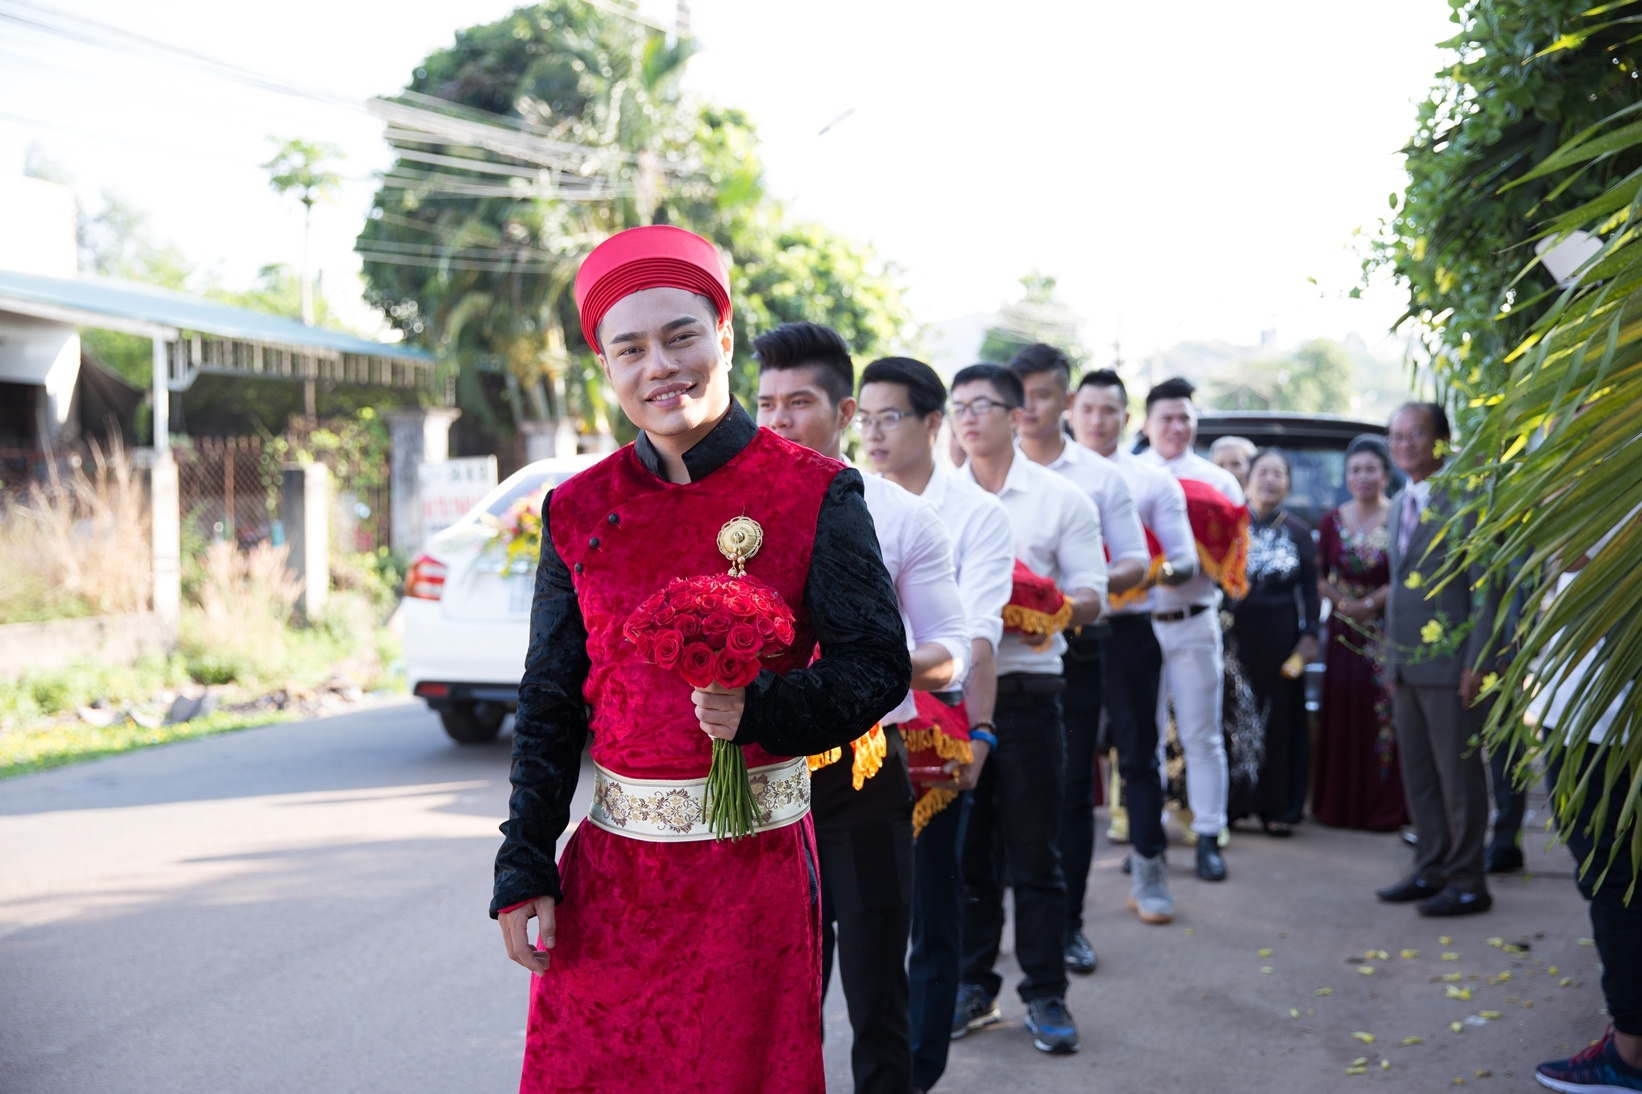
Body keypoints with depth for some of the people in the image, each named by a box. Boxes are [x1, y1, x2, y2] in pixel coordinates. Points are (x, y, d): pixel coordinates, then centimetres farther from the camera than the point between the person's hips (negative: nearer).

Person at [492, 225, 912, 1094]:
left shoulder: (817, 494, -5)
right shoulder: (578, 510, 5)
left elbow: (878, 665, -6)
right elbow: (548, 705, 7)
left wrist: (763, 709, -24)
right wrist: (525, 873, 2)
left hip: (756, 864, -2)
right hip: (609, 866, 3)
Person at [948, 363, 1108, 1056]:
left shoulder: (1062, 499, 4)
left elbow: (1090, 597, 1)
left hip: (1027, 691, -2)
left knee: (1035, 854, 1)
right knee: (963, 849, 7)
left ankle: (1045, 995, 11)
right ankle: (973, 986, 19)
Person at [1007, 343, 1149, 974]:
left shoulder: (1100, 477, 8)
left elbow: (1136, 562, 7)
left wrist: (1098, 583, -15)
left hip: (1074, 645, 0)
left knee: (1072, 788, 3)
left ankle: (1068, 923, 12)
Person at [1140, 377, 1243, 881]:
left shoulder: (1218, 480, 11)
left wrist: (1192, 565, -12)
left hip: (1195, 623, 0)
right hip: (1137, 620, 0)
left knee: (1202, 735, 1)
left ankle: (1208, 838, 8)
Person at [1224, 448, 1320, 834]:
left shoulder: (1298, 531, 9)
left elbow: (1309, 589, 9)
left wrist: (1309, 635, 0)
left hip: (1280, 636, 1)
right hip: (1235, 631, -1)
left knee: (1280, 717, 2)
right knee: (1231, 714, -3)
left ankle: (1277, 806, 8)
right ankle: (1230, 801, 6)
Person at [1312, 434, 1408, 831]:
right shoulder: (1332, 521, 7)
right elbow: (1319, 578, 7)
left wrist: (1372, 602, -15)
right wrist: (1342, 601, -10)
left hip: (1387, 632, -3)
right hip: (1344, 631, 3)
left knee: (1384, 716, -4)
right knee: (1342, 717, 4)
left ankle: (1385, 809, 4)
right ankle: (1340, 806, 12)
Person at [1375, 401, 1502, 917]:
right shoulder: (1399, 504, 14)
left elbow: (1485, 586, -12)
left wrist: (1477, 663, -16)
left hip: (1449, 662, -8)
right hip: (1406, 663, 8)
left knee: (1458, 775, 0)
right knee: (1417, 774, 12)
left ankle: (1467, 881, 8)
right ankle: (1431, 870, 22)